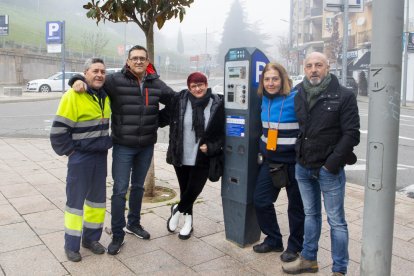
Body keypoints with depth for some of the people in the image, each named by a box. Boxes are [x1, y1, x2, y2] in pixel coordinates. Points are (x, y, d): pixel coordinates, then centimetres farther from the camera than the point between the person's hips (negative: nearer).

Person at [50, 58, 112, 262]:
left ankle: (91, 238, 28)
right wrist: (70, 152, -11)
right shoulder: (73, 96, -15)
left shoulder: (105, 96, 7)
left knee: (97, 198, 13)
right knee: (75, 199, 3)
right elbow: (59, 131, -15)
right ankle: (71, 245, 17)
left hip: (100, 156, 7)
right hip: (80, 157, -6)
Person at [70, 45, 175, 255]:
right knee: (120, 190, -1)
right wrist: (79, 80, -25)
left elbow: (175, 99, 15)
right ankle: (117, 234, 14)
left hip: (146, 146, 4)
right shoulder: (116, 80, -10)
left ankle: (133, 224, 38)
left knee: (138, 186, 19)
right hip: (123, 146, -4)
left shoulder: (156, 84, 2)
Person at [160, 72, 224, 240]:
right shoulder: (179, 100, -6)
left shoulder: (217, 104, -8)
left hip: (202, 159, -1)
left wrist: (211, 147, -13)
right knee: (185, 190, 15)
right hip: (181, 156, 1)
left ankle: (177, 210, 36)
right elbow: (165, 117, 4)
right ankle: (188, 221, 39)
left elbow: (222, 133, -2)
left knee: (193, 191, 3)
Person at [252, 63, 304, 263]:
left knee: (296, 205, 9)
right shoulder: (265, 100, 5)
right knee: (260, 200, 8)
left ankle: (294, 246, 29)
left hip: (293, 161, -6)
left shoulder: (295, 98, -15)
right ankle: (273, 240, 28)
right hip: (270, 160, 6)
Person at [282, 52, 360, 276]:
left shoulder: (344, 96, -9)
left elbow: (351, 134, -12)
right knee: (310, 215, 18)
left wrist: (332, 164, -16)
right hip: (303, 167, 5)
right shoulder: (299, 95, 7)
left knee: (336, 221, 4)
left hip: (329, 169, -5)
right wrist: (299, 157, 9)